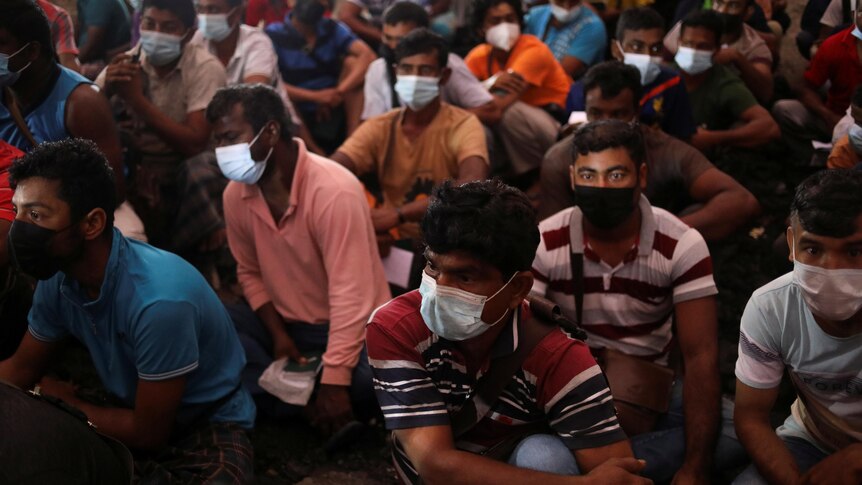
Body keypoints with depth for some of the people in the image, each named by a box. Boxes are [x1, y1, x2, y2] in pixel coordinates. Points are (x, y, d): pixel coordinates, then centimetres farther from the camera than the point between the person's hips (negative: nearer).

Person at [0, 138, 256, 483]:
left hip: (209, 429, -6)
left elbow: (149, 432, -20)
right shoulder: (58, 278, -9)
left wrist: (67, 406, -5)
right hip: (133, 413, 6)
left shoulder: (159, 299, -32)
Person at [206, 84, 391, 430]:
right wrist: (278, 333, -7)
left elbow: (350, 295, -27)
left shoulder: (334, 191, -25)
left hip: (347, 326, -5)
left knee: (365, 383, -36)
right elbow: (250, 272, 8)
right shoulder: (235, 194, -5)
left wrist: (334, 382, -30)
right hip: (284, 323, 6)